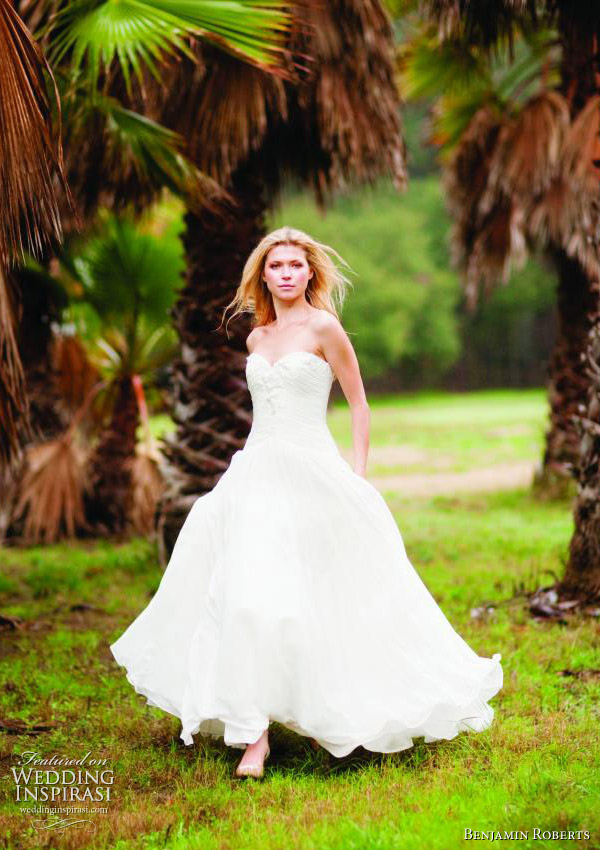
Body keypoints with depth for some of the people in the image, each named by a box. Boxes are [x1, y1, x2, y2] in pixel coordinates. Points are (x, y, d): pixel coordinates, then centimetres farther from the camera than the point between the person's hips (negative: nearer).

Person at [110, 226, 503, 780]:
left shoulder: (323, 327, -2)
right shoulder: (257, 339, 14)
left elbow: (359, 405, -1)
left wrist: (359, 476, -9)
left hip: (313, 477, -5)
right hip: (257, 477, 5)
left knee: (322, 601, -2)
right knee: (251, 598, -7)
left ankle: (328, 714, 20)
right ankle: (255, 735, -6)